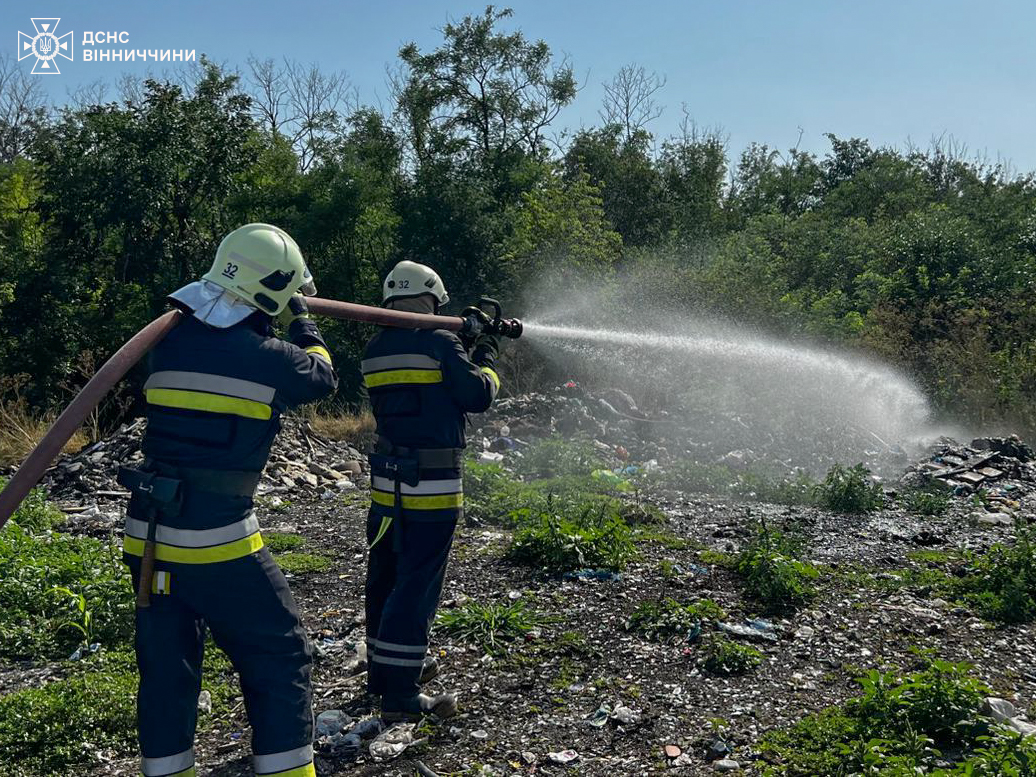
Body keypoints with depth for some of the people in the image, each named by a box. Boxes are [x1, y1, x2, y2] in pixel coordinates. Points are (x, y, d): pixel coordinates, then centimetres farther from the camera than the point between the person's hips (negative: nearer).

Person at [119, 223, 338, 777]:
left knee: (166, 669, 17)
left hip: (148, 539, 6)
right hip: (217, 543, -6)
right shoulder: (271, 358, -11)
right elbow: (322, 376, 10)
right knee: (278, 660, 8)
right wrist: (302, 321, 24)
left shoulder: (170, 343, 4)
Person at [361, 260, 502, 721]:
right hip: (432, 487, -7)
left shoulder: (374, 351, 9)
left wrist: (466, 351, 19)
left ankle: (383, 670, 33)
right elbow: (478, 395, -9)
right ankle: (400, 695, 1)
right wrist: (486, 355, 9)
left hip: (386, 483, 7)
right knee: (417, 585, -3)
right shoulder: (439, 342, -12)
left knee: (384, 577, 18)